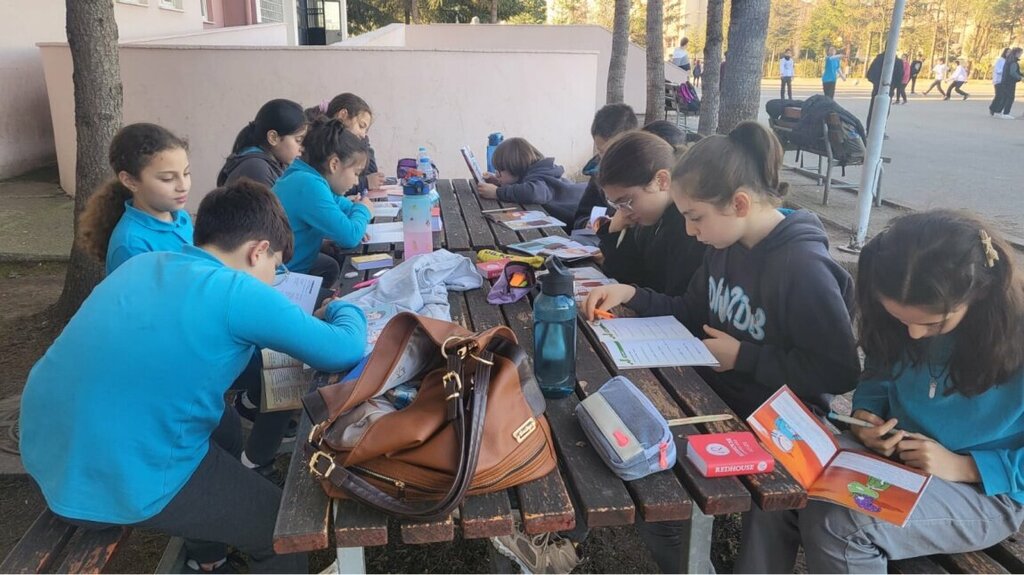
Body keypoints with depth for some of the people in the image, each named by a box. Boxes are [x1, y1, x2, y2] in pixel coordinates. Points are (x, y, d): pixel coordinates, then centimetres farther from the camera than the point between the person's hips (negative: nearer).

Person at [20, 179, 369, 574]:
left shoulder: (143, 263, 6)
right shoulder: (236, 293, -16)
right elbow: (346, 350, -12)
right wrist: (342, 311, 10)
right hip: (118, 485, -8)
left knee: (224, 422, 29)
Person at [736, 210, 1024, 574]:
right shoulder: (906, 314, -9)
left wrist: (963, 466, -22)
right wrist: (866, 415, -12)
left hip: (987, 490, -4)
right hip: (894, 452, 5)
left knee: (835, 522, -30)